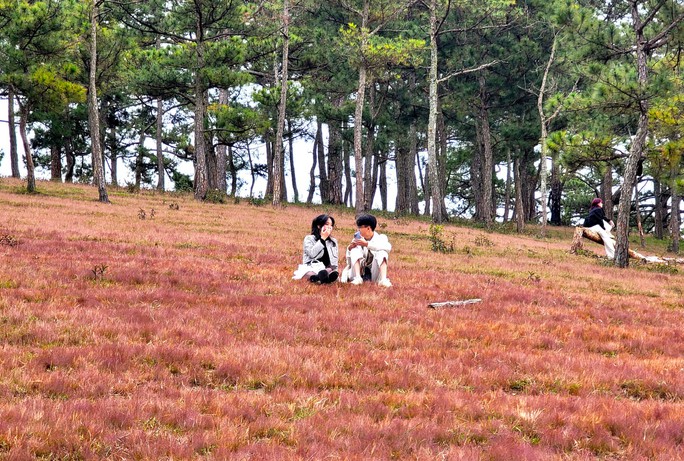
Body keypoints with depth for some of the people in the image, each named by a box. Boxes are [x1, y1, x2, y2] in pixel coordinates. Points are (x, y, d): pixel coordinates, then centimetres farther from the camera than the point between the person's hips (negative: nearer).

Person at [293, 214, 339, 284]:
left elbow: (334, 260, 16)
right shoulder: (309, 239, 6)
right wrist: (323, 239, -8)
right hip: (310, 269, -3)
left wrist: (334, 270, -4)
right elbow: (312, 254, -12)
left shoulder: (333, 242, 19)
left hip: (326, 269, 3)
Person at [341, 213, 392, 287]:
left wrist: (367, 244, -28)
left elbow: (388, 247, -23)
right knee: (355, 250, -17)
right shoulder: (357, 239, 9)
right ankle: (357, 278, -38)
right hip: (359, 273, 2)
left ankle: (383, 279, -44)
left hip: (374, 275, -2)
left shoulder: (380, 238, 3)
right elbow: (349, 263, 9)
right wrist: (349, 249, -11)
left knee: (382, 252, -23)